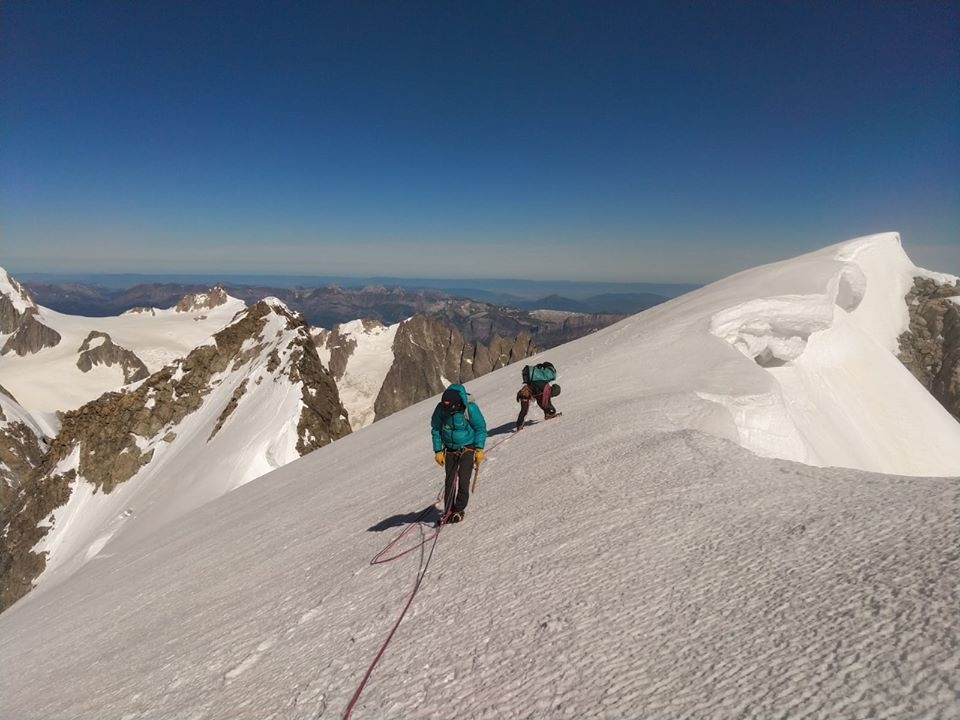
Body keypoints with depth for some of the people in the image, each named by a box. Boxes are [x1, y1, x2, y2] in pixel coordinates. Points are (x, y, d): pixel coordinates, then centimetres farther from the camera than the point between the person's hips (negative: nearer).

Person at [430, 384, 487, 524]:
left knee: (463, 479, -8)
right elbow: (435, 429, 0)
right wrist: (438, 451, -1)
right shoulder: (440, 408, -15)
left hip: (467, 448, -3)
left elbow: (481, 428, -8)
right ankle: (448, 511, 12)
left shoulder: (470, 407, -22)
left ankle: (459, 510, 6)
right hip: (450, 449, 3)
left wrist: (479, 449, -12)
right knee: (449, 480, 2)